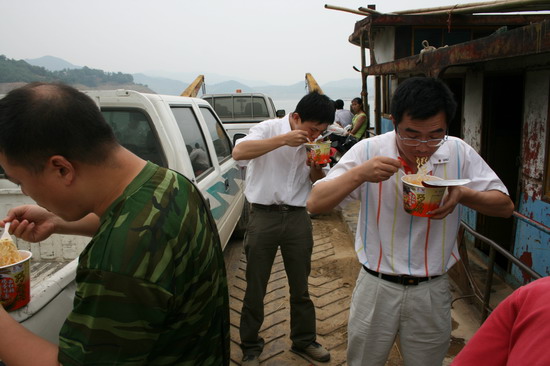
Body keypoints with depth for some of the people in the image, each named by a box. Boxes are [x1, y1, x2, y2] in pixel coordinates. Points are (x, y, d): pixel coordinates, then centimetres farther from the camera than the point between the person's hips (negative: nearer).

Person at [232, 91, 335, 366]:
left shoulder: (312, 142, 7)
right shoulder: (269, 129, -8)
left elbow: (317, 183, 15)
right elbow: (238, 152, -26)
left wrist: (316, 167, -8)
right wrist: (283, 139, -29)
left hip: (297, 218, 4)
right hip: (264, 216, -4)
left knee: (300, 286, 16)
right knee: (255, 288, 8)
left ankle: (304, 339, 35)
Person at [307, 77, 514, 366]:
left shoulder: (459, 154, -8)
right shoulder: (368, 151, -14)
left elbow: (505, 206, -1)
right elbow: (315, 203, -16)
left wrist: (463, 194, -22)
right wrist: (359, 173, -31)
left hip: (432, 291, 2)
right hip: (376, 287, -1)